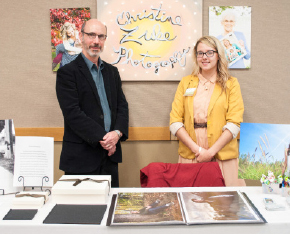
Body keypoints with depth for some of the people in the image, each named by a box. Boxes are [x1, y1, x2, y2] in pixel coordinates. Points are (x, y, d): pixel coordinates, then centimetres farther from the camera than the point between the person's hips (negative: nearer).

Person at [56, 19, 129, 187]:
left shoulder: (112, 71, 14)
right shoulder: (67, 72, -5)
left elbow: (122, 106, 10)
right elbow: (73, 113, -14)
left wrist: (117, 133, -8)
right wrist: (101, 137, -16)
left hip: (110, 154, 6)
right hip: (81, 157, -5)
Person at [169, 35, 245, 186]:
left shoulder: (231, 84, 6)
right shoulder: (186, 82, 10)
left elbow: (234, 123, -3)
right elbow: (175, 121, 2)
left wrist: (211, 151, -12)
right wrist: (196, 149, -9)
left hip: (222, 157, -1)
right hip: (189, 156, 1)